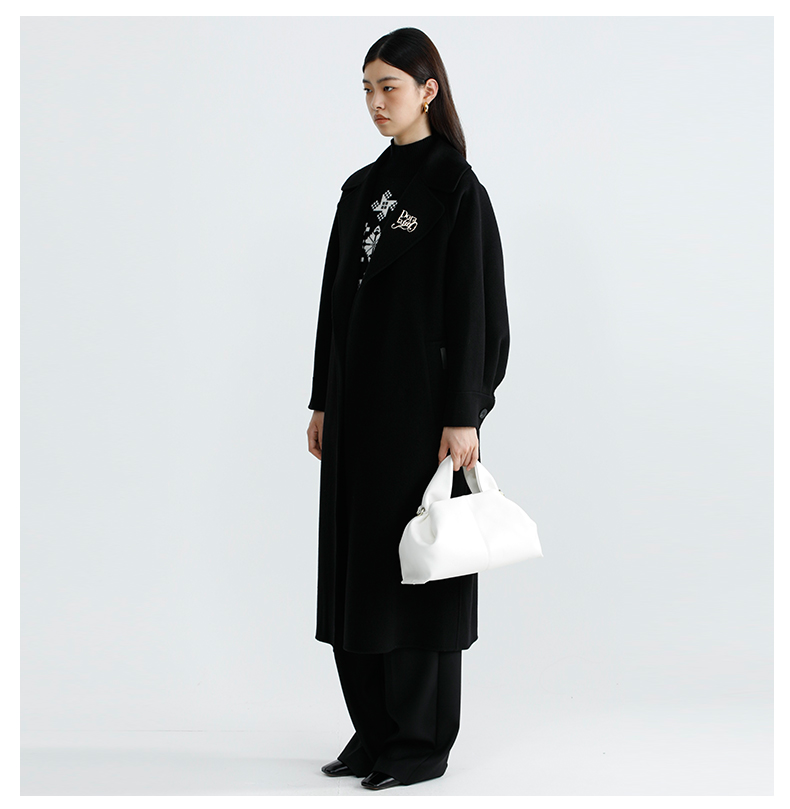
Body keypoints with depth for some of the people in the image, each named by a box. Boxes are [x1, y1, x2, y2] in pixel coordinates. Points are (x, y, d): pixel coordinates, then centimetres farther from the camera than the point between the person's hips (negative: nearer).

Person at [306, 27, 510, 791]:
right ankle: (376, 729, 19)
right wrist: (323, 402, 13)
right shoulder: (362, 188, 13)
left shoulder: (456, 187, -8)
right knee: (357, 561, 9)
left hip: (420, 405, -7)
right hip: (359, 403, 7)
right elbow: (337, 297, 15)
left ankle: (424, 742, 8)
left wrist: (463, 417, -17)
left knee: (415, 562, -2)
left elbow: (475, 306, -12)